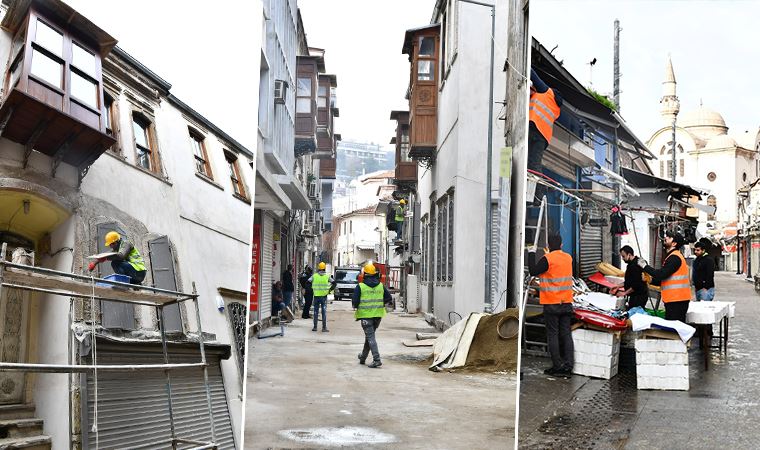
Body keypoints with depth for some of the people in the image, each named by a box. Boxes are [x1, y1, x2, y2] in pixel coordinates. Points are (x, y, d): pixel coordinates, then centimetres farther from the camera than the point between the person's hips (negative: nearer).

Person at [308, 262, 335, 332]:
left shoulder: (314, 276, 0)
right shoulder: (327, 276, -1)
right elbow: (334, 283, -4)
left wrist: (311, 289, 8)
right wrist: (330, 290, 5)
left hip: (316, 296, 1)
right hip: (324, 296, -1)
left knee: (316, 312, 9)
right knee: (324, 312, 2)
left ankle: (315, 327, 11)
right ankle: (324, 328, 0)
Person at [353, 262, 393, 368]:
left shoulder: (360, 287, -10)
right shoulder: (381, 286, 3)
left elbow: (354, 302, -11)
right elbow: (389, 299, 7)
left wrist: (355, 306, 11)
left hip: (366, 315, -5)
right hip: (378, 315, 5)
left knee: (370, 337, -4)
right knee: (369, 335, 19)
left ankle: (376, 359, -15)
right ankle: (363, 357, 33)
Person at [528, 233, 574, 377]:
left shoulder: (548, 259, -14)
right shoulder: (568, 258, 6)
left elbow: (533, 271, -14)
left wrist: (531, 254, -3)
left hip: (551, 303, -6)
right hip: (567, 302, 6)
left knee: (553, 334, 1)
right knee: (566, 334, 8)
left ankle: (557, 366, 1)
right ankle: (568, 366, 8)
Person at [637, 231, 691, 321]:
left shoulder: (674, 257, -12)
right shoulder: (671, 256, 21)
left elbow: (661, 274, -19)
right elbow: (664, 279, 22)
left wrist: (644, 266, -10)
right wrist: (650, 280, 9)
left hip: (677, 301, -10)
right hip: (673, 300, 10)